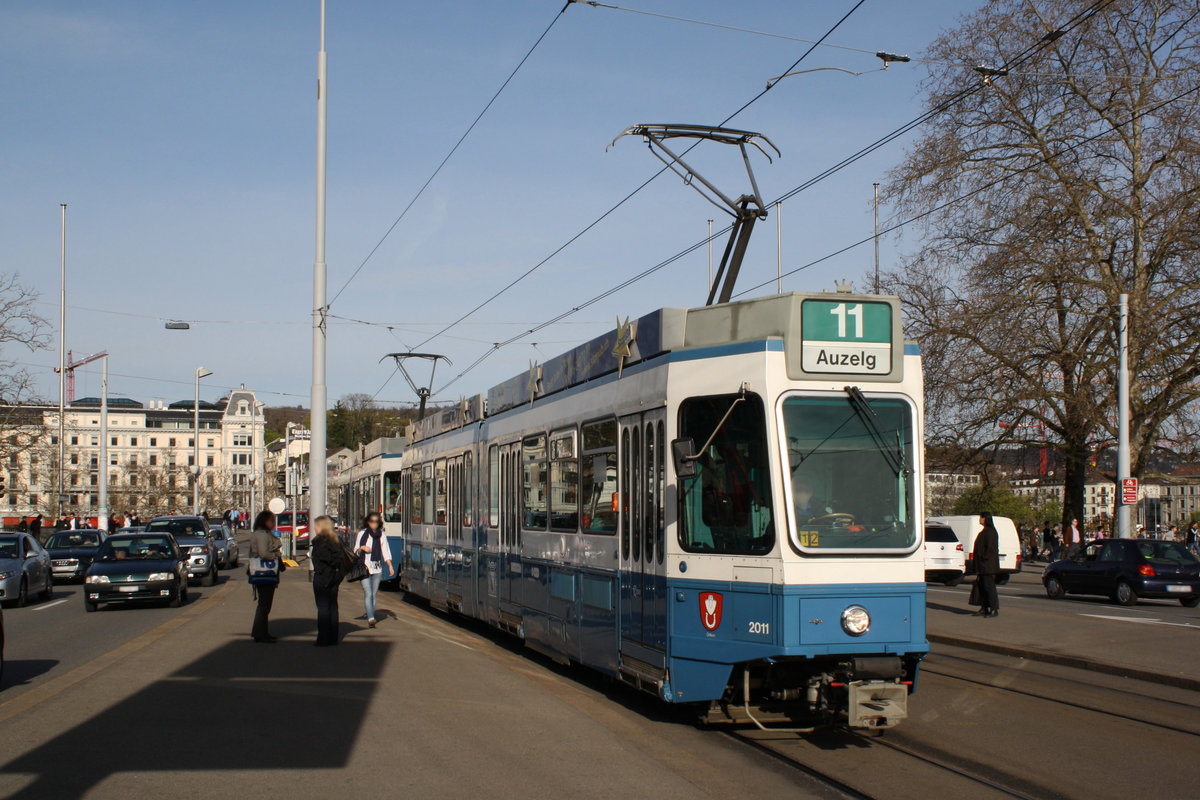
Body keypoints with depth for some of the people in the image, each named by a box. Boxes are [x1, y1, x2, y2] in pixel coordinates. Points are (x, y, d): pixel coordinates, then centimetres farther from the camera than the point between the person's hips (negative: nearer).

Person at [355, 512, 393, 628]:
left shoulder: (381, 535, 8)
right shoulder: (362, 534, 4)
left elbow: (386, 552, 6)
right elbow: (356, 552, 9)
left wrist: (390, 566, -6)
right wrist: (361, 548, -13)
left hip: (377, 569, 2)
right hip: (364, 568, -2)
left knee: (373, 594, 6)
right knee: (368, 594, -13)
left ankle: (370, 618, 14)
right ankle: (371, 618, -21)